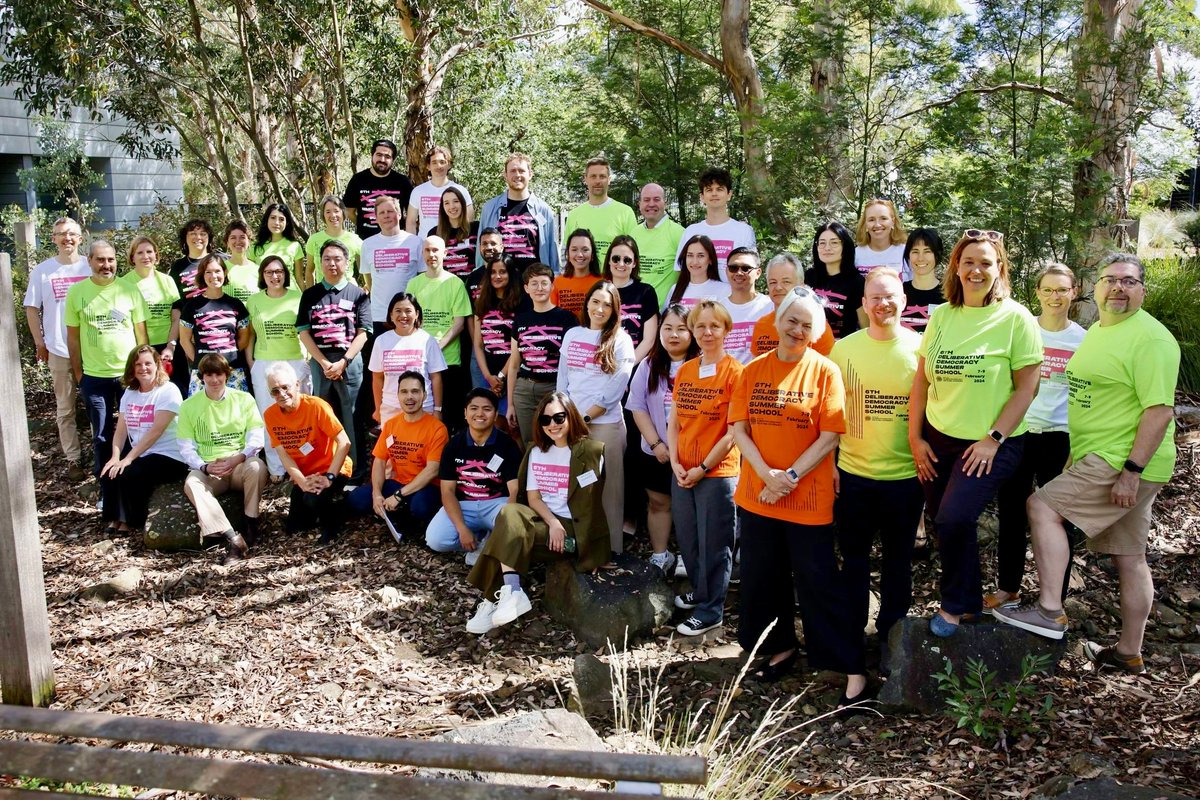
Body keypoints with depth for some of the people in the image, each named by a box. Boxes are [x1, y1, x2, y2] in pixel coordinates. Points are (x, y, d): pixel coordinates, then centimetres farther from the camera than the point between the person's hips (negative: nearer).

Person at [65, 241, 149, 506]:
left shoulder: (129, 290, -2)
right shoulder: (76, 292, -2)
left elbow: (141, 332, 3)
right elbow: (73, 336, 3)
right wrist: (78, 372, 2)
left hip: (130, 373, 0)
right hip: (94, 376, 0)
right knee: (102, 435, 8)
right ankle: (107, 487, 20)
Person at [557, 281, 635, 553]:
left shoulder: (620, 340, -2)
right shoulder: (572, 335, 11)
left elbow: (615, 390, -8)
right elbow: (562, 380, 14)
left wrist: (585, 418, -9)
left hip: (605, 424, -4)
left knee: (606, 487, 1)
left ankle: (609, 548, 10)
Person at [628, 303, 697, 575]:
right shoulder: (649, 366, 4)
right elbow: (638, 406, 2)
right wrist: (656, 443, -7)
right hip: (656, 453, 4)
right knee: (658, 502, 14)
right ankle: (660, 557, 28)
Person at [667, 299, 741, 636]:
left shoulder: (734, 372, -11)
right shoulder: (684, 371, 8)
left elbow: (734, 431, -14)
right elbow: (674, 421, 10)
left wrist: (703, 468, -13)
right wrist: (675, 462, -3)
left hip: (717, 473, -6)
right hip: (682, 472, 6)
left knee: (713, 543, 4)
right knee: (687, 538, 16)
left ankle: (711, 611, 17)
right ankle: (699, 591, 37)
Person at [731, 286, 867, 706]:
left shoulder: (825, 371, -5)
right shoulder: (754, 369, 5)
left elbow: (829, 436, -9)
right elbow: (739, 428, 0)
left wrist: (790, 477, -15)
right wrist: (766, 474, -13)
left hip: (809, 498, -4)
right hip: (757, 493, 4)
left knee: (817, 582, -2)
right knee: (763, 576, 14)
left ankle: (853, 668, 9)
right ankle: (782, 647, 34)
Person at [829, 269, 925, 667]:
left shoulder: (921, 348, -2)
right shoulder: (844, 348, 1)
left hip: (906, 474, -1)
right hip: (853, 473, 1)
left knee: (898, 561, 13)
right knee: (854, 559, 13)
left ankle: (890, 636, 29)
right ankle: (850, 634, 28)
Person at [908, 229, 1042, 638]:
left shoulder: (1015, 318, -8)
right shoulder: (941, 316, 4)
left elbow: (1026, 387, -8)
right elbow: (921, 380, 8)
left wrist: (993, 439, -13)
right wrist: (915, 438, 4)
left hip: (991, 444, -4)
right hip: (938, 438, 5)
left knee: (955, 519, -17)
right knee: (942, 523, 7)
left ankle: (955, 604, 8)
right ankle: (969, 600, 32)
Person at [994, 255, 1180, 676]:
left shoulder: (1150, 339, -15)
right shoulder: (1097, 331, 15)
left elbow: (1161, 409, -21)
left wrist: (1132, 470, -24)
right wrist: (1077, 453, 21)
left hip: (1123, 465, -9)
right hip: (1102, 460, 9)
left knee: (1043, 506, -15)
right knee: (1130, 558, 13)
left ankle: (1049, 611, -11)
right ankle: (1129, 654, 22)